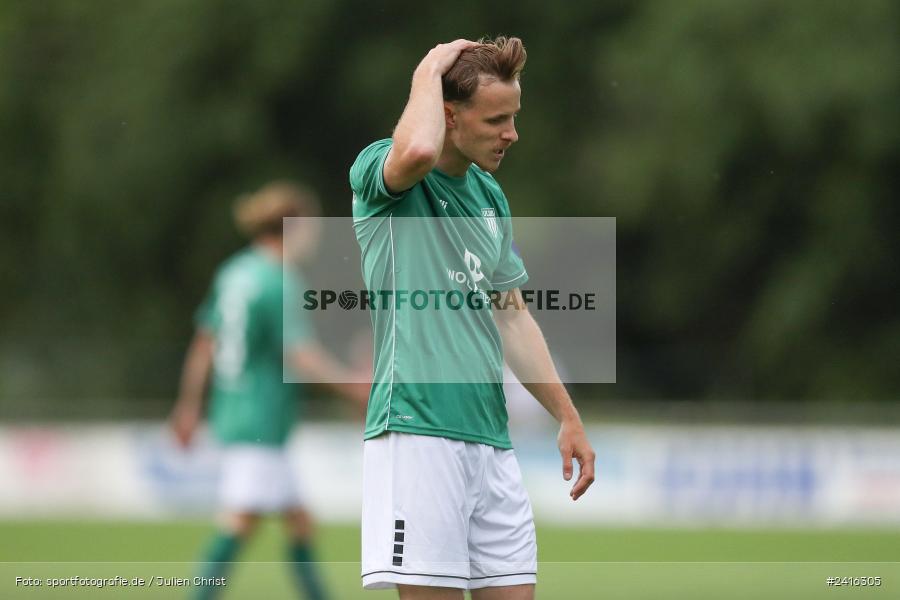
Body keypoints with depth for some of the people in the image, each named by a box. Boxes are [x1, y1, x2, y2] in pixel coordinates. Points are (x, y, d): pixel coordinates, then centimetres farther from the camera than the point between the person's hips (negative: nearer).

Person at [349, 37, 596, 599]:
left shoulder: (491, 196, 17)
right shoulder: (381, 170, -5)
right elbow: (418, 151, -31)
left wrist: (568, 417, 21)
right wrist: (429, 71, -13)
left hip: (491, 437, 7)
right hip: (417, 431, -7)